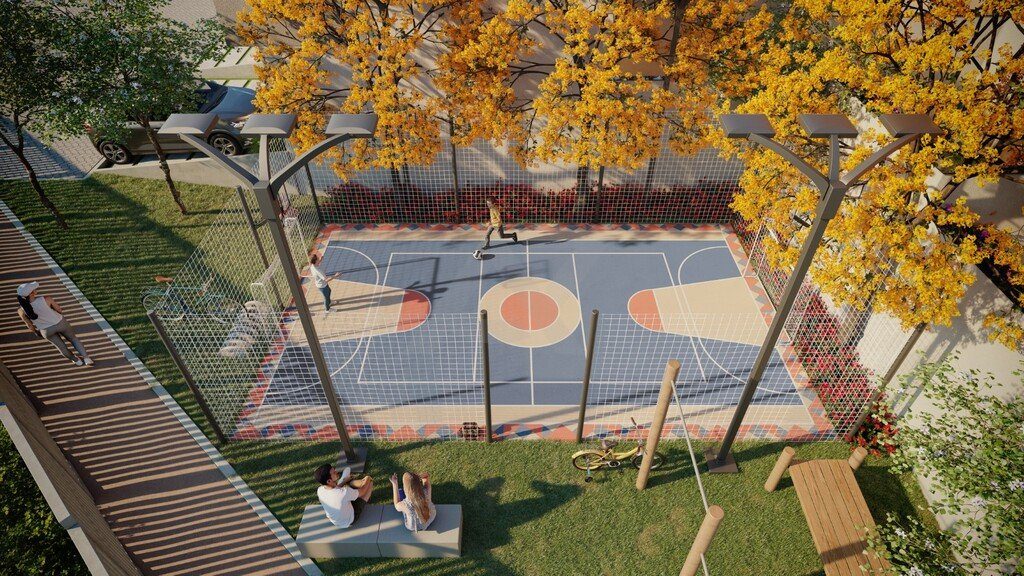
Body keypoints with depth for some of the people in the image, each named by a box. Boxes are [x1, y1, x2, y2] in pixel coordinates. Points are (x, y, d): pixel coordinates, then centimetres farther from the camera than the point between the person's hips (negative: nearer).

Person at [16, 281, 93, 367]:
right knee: (73, 338, 26)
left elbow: (29, 324, -6)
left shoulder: (21, 311, -24)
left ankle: (76, 360, 46)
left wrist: (35, 331, 15)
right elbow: (59, 310, -12)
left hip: (46, 330, 2)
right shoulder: (46, 299, -30)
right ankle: (86, 359, 23)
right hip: (60, 323, -1)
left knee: (61, 346, 26)